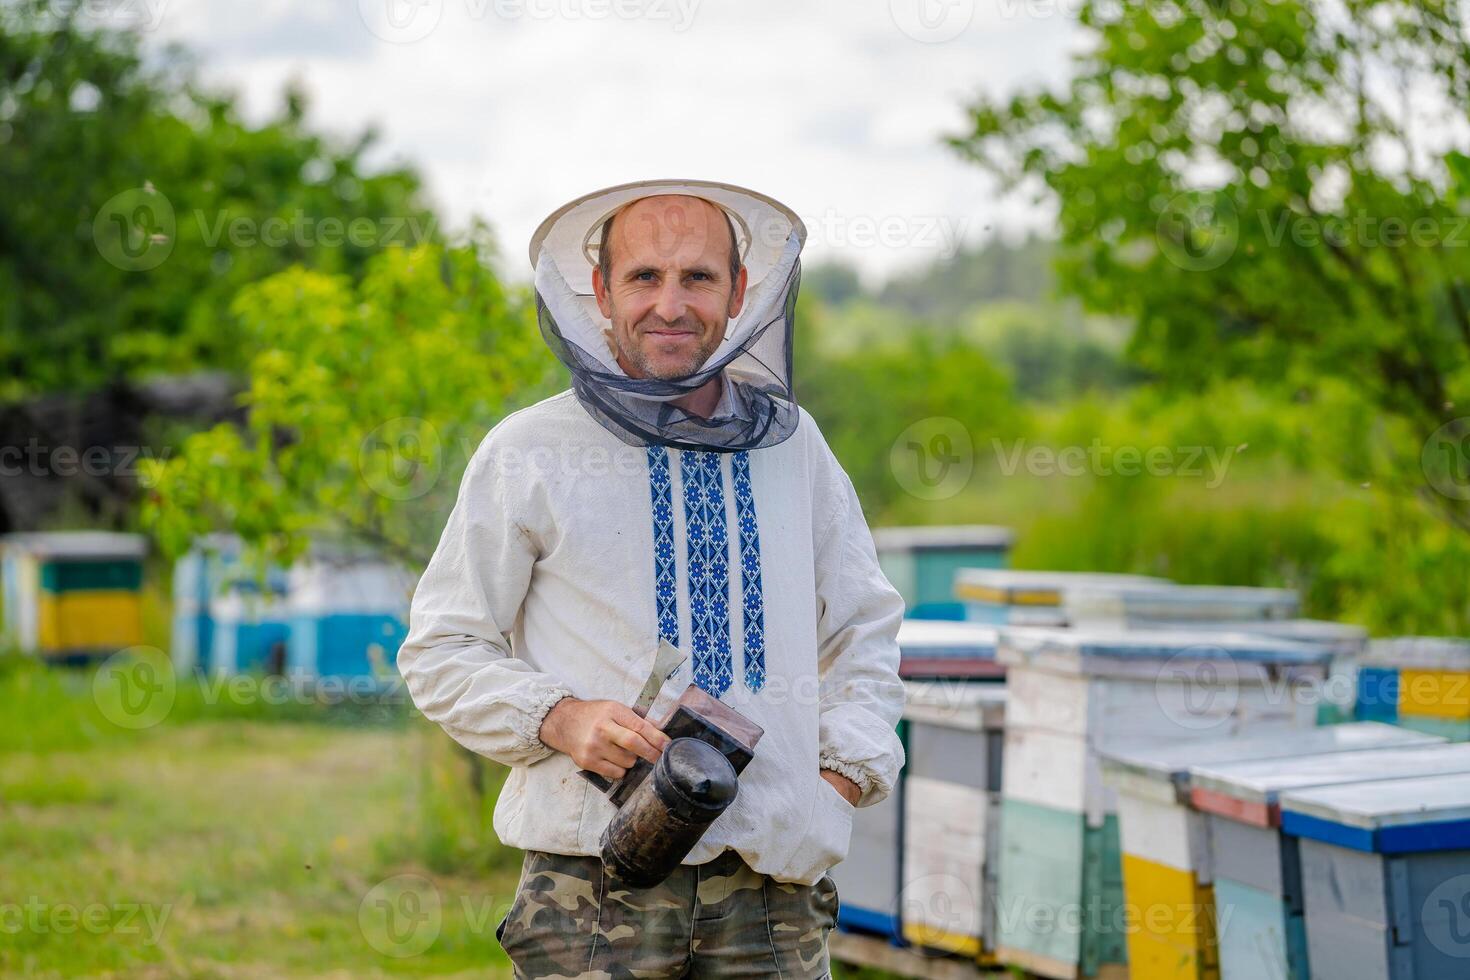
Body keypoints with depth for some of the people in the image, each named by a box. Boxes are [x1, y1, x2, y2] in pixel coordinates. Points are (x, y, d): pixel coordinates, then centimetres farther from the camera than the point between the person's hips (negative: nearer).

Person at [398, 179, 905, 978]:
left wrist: (845, 774, 8)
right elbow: (440, 651, 6)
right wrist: (557, 718, -11)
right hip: (595, 879, -3)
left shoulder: (791, 442, 13)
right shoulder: (528, 453, 3)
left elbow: (864, 629, 23)